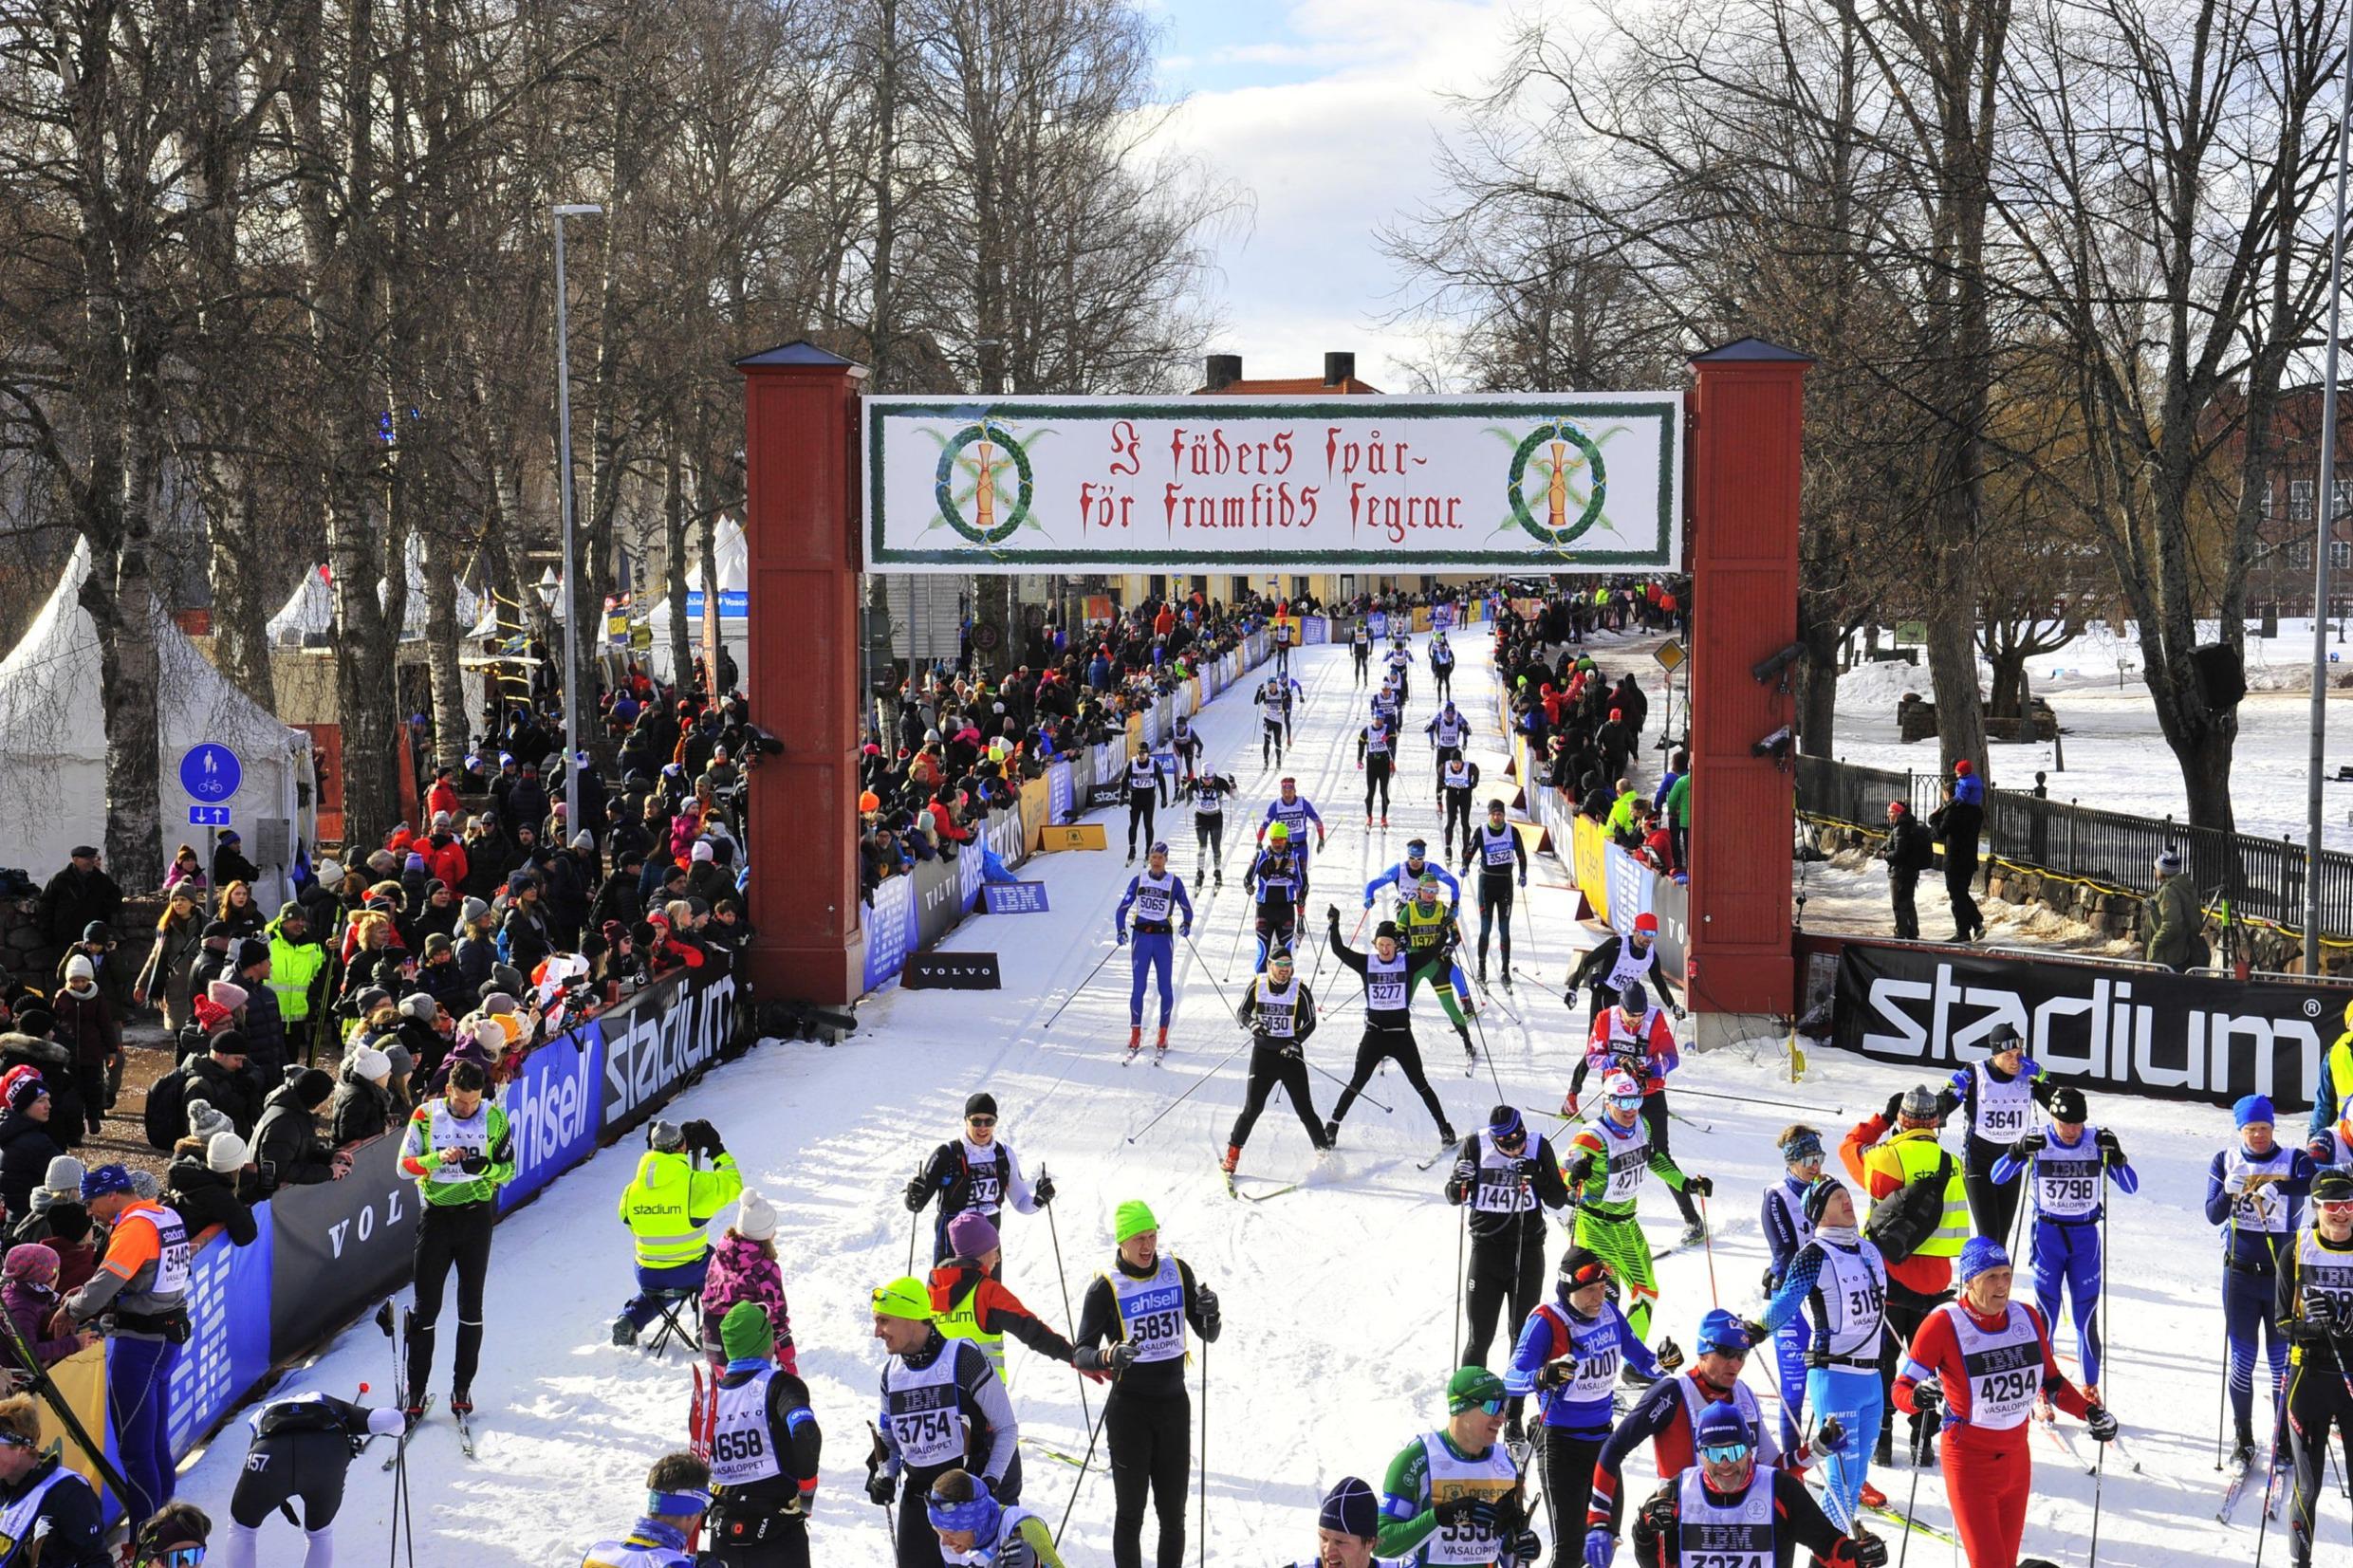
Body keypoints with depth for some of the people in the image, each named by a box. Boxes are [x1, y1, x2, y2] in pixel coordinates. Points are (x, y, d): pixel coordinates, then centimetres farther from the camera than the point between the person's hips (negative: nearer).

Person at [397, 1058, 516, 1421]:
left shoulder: (495, 1118, -4)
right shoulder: (425, 1115, -6)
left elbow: (509, 1169, 0)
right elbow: (405, 1166, -6)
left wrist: (485, 1166, -22)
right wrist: (439, 1158, -24)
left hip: (476, 1217, 1)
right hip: (436, 1216, 0)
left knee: (471, 1306, 6)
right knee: (426, 1306, 1)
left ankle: (462, 1387, 15)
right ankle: (415, 1390, 9)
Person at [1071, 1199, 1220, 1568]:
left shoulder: (1177, 1271, 1)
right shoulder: (1106, 1287, -10)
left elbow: (1209, 1336, 5)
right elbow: (1082, 1352, -12)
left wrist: (1210, 1314, -17)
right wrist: (1108, 1356, -33)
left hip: (1174, 1403, 4)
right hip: (1130, 1409, -4)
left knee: (1173, 1512, 10)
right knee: (1131, 1511, 2)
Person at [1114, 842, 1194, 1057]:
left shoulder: (1174, 882, 1)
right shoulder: (1138, 880, 3)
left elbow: (1187, 909, 4)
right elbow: (1122, 908, 3)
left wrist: (1186, 924, -16)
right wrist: (1120, 931, -10)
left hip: (1163, 937, -1)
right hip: (1141, 937, 1)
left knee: (1165, 988, 0)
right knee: (1138, 987, -2)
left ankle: (1163, 1034, 11)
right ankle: (1135, 1033, 7)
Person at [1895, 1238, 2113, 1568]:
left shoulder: (2027, 1317, 1)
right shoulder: (1944, 1324, -14)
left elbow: (2051, 1381, 15)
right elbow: (1902, 1388, -12)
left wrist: (2090, 1411, 2)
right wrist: (1919, 1397, -34)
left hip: (2017, 1459, 5)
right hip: (1968, 1459, -5)